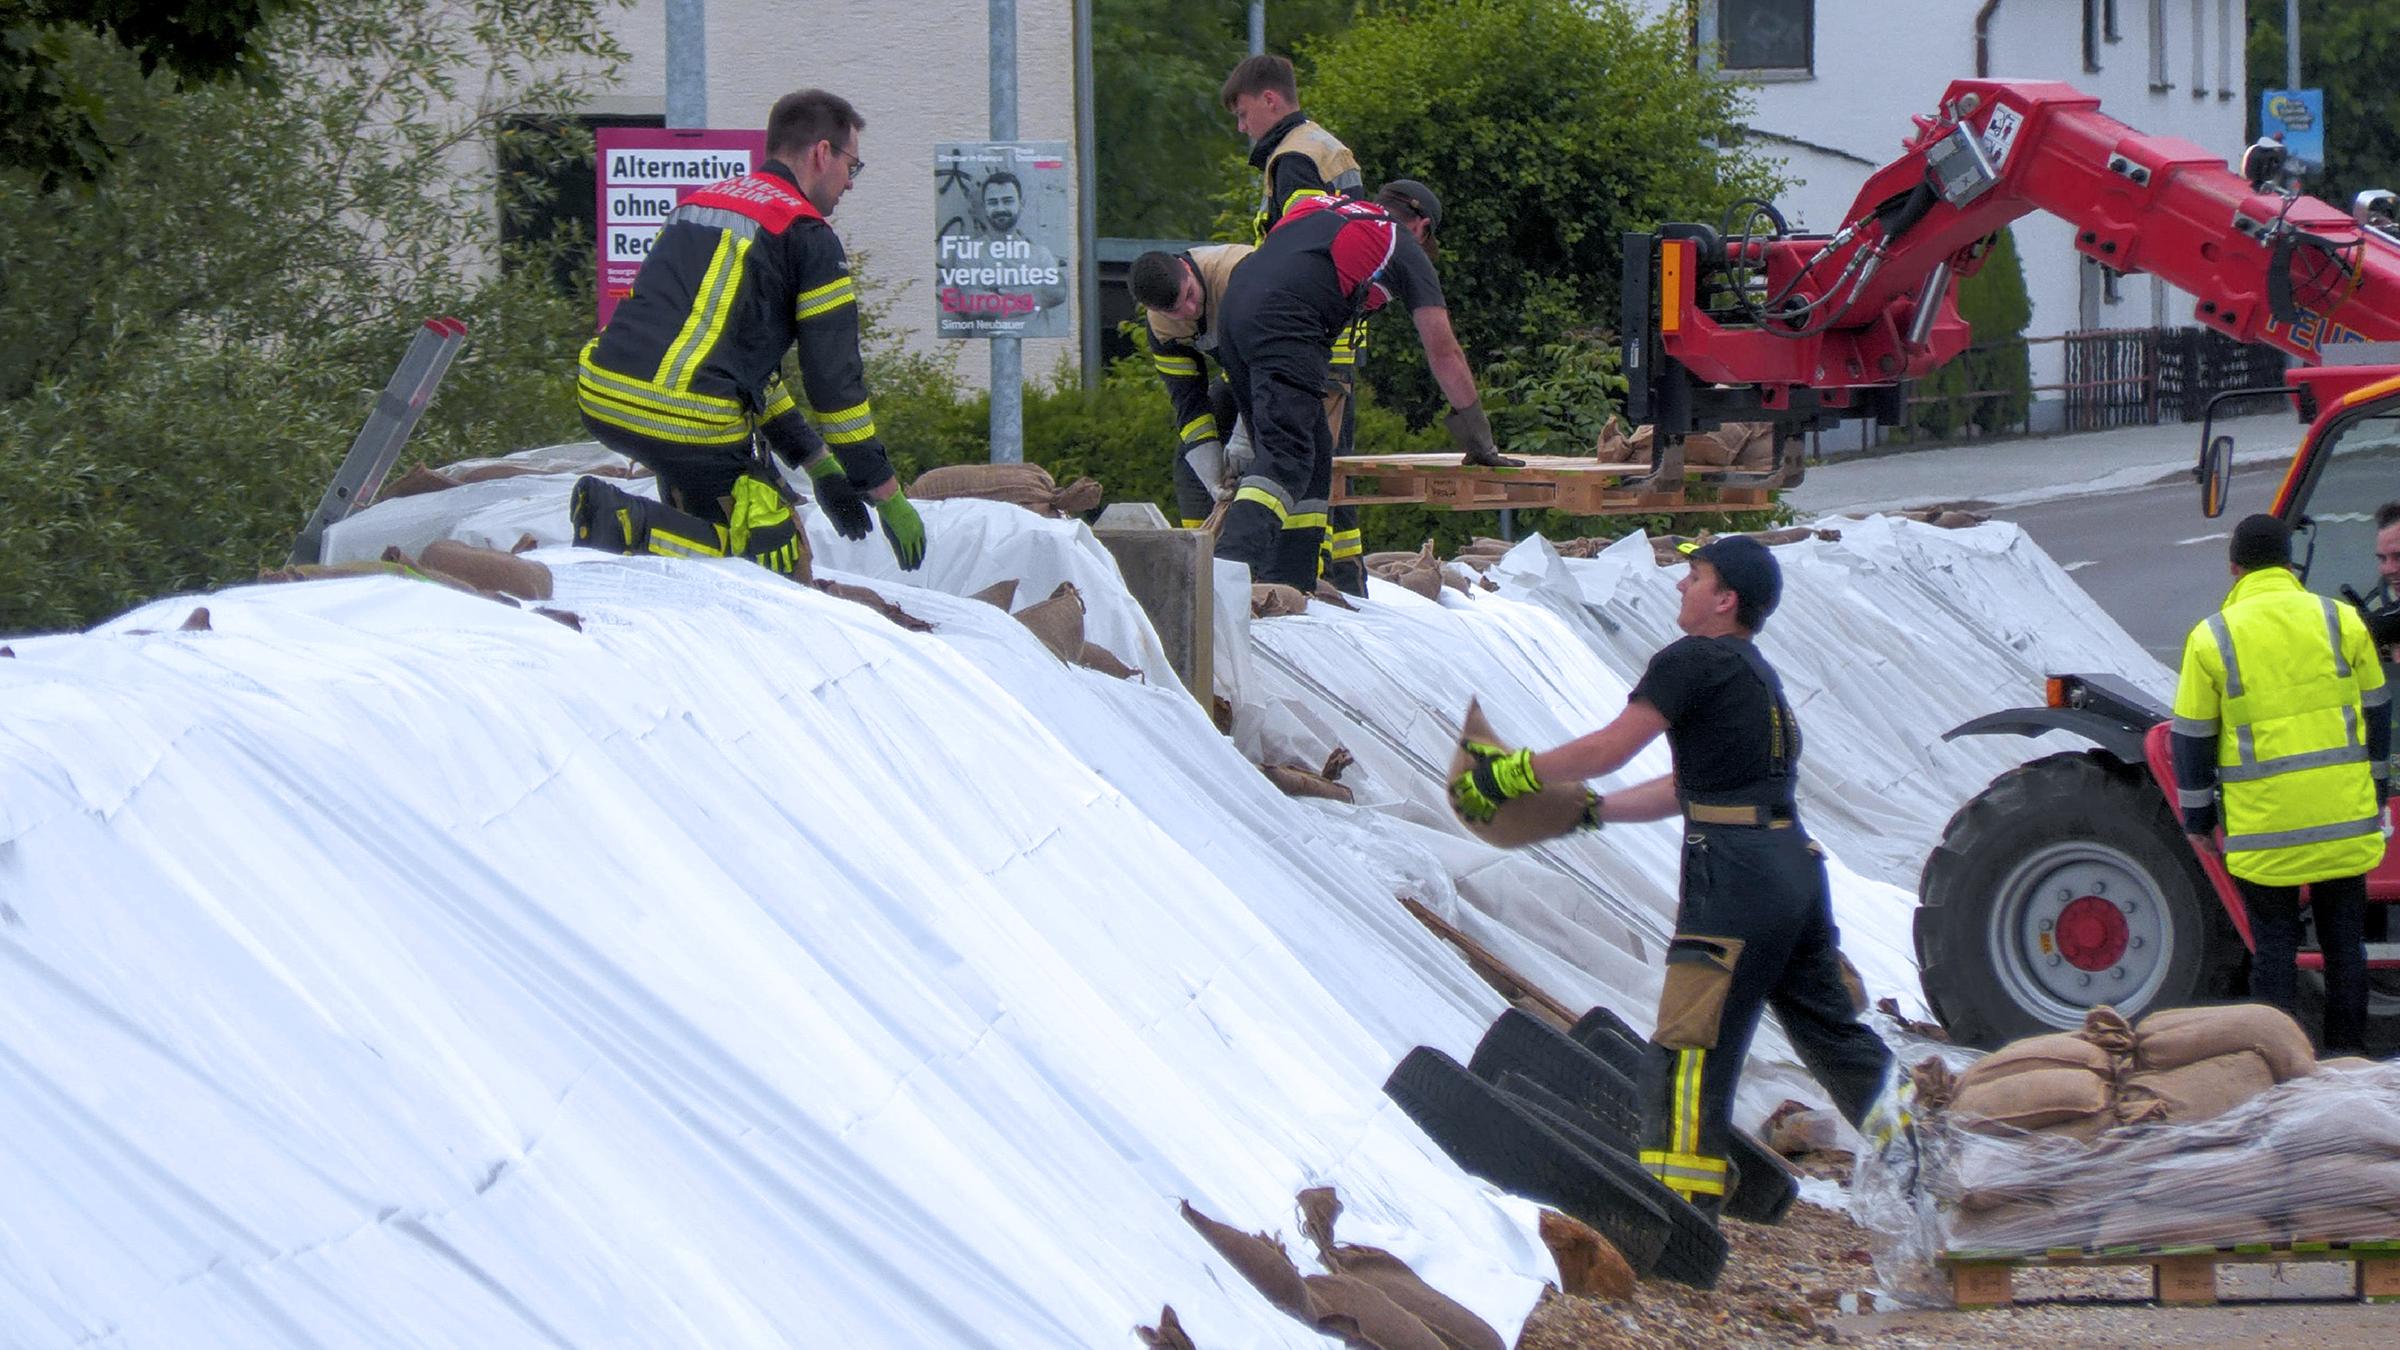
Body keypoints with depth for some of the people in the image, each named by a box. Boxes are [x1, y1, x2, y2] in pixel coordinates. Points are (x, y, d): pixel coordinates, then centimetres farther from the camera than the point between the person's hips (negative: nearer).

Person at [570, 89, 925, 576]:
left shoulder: (699, 202, 25)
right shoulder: (808, 236, 1)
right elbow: (835, 378, 0)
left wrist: (819, 465, 32)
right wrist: (888, 497, 10)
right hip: (689, 419, -8)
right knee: (778, 563, 0)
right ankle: (635, 529, -18)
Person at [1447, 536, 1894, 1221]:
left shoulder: (1693, 662, -7)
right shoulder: (1756, 674, 21)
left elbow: (1608, 750, -8)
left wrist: (1515, 772, 3)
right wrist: (1590, 811, 27)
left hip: (1737, 875, -9)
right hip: (1794, 865, 9)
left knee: (1688, 1047, -7)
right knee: (1828, 1030, 19)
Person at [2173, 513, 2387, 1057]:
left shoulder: (2211, 639, -5)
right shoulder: (2342, 622, 1)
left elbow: (2193, 740, 0)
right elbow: (2375, 713, 12)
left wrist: (2198, 819, 10)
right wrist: (2375, 791, 24)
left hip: (2263, 827, -2)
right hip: (2344, 820, 2)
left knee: (2273, 945, 6)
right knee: (2344, 941, 12)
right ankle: (2347, 1055, 16)